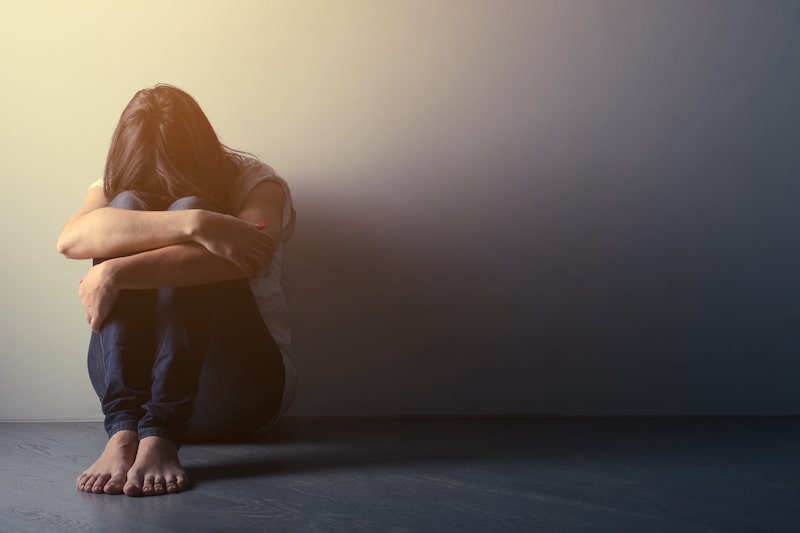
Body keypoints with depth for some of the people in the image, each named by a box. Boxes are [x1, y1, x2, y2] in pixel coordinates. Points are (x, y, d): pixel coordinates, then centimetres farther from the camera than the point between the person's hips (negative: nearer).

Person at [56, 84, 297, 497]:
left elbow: (251, 257, -27)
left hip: (240, 378, -2)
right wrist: (193, 224, -34)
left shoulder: (255, 181, -2)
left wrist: (115, 273, -31)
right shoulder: (115, 187, 5)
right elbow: (71, 238, -21)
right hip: (129, 375, 3)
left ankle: (160, 436, -38)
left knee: (187, 207, -23)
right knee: (127, 206, -18)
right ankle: (123, 429, -35)